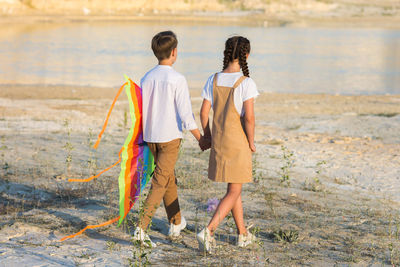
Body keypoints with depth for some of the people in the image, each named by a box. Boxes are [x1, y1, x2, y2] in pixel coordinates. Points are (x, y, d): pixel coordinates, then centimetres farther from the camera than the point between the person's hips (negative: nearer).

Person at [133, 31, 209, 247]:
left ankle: (176, 223, 32)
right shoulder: (177, 79, -14)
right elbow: (185, 114, -14)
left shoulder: (146, 79, 3)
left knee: (168, 180, 20)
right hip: (170, 137, -6)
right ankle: (141, 227, -15)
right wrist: (200, 138, -3)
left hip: (151, 137, 6)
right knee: (160, 184, -5)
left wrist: (143, 137, 17)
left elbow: (140, 112, 6)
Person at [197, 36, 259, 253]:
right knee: (234, 192, 2)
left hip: (218, 139, 6)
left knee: (234, 189, 19)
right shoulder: (246, 83, -16)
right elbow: (249, 117, -19)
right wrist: (251, 142, -6)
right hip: (238, 141, -6)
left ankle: (243, 234, 29)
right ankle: (208, 231, -14)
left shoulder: (213, 80, 0)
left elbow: (204, 112, 1)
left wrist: (207, 135, 15)